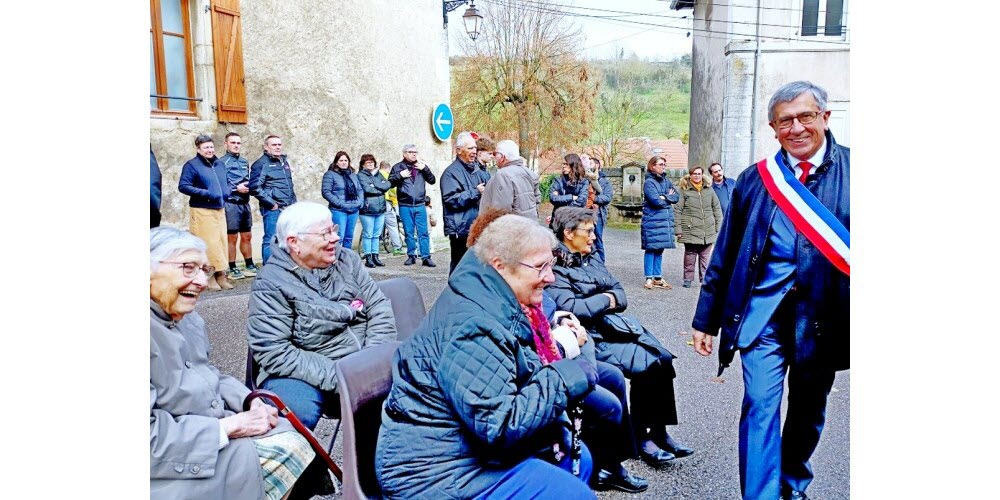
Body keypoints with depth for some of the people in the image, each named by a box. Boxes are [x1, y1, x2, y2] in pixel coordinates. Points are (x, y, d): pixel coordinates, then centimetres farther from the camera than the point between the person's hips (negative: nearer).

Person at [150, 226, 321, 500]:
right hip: (176, 462, -8)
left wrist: (251, 401, -2)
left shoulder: (189, 319, 9)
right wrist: (228, 427, -22)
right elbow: (152, 433, -27)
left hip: (215, 429, 9)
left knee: (293, 446, -1)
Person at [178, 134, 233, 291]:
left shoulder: (219, 165, 17)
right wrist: (205, 193, -18)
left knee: (221, 242, 4)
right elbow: (183, 186, -12)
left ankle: (220, 275, 10)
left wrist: (224, 198, 12)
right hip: (202, 211, -6)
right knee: (208, 244, -8)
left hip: (219, 210, 6)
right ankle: (209, 276, -1)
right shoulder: (192, 165, -4)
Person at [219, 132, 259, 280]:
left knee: (247, 236, 13)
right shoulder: (222, 162, -8)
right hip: (231, 204, -6)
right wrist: (236, 188, -16)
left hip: (245, 204, 7)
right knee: (232, 237, 0)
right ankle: (232, 269, 8)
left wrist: (248, 187, 2)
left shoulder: (244, 162, 14)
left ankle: (249, 266, 22)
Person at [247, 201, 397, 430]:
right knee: (297, 410, -36)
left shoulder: (348, 260, 8)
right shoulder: (271, 284, -7)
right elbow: (273, 352, -15)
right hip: (305, 374, -5)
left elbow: (379, 308, 4)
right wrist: (337, 377, -21)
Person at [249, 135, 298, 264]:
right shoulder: (261, 164, -5)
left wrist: (293, 202, 16)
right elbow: (255, 187, -16)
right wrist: (271, 203, -14)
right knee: (271, 240, -6)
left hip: (288, 209, 7)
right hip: (273, 209, -7)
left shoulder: (284, 162, 19)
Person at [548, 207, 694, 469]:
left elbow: (621, 295, 14)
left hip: (613, 325, 8)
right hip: (591, 338, -8)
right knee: (645, 366, -21)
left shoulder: (591, 259, 16)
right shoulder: (556, 268, -10)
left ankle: (658, 430, -1)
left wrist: (611, 298, -9)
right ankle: (640, 436, -5)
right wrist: (605, 300, -9)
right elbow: (570, 308, -23)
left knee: (663, 358, -10)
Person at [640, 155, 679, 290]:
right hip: (652, 220, -6)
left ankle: (658, 278, 17)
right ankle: (649, 278, 5)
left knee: (659, 249, 11)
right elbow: (655, 200, -18)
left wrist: (664, 197, -11)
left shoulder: (666, 181, 14)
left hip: (666, 220, 6)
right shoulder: (649, 182, -7)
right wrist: (669, 197, -2)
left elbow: (676, 196, 6)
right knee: (651, 249, -2)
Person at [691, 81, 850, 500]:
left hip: (823, 315, 1)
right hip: (764, 312, 0)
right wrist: (706, 319, 5)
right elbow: (725, 254, 5)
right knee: (760, 407, -7)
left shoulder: (850, 168, -1)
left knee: (808, 411, 17)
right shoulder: (754, 179, 2)